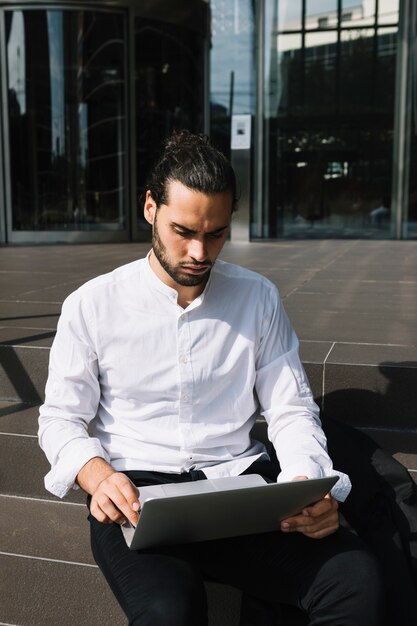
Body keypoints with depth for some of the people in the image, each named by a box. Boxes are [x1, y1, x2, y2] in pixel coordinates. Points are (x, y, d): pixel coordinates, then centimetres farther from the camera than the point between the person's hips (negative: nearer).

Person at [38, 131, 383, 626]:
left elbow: (291, 409, 7)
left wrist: (308, 482, -13)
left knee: (357, 580, -24)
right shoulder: (92, 306, 1)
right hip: (137, 492, -2)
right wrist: (98, 475, -17)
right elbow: (61, 418, 5)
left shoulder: (258, 297, 7)